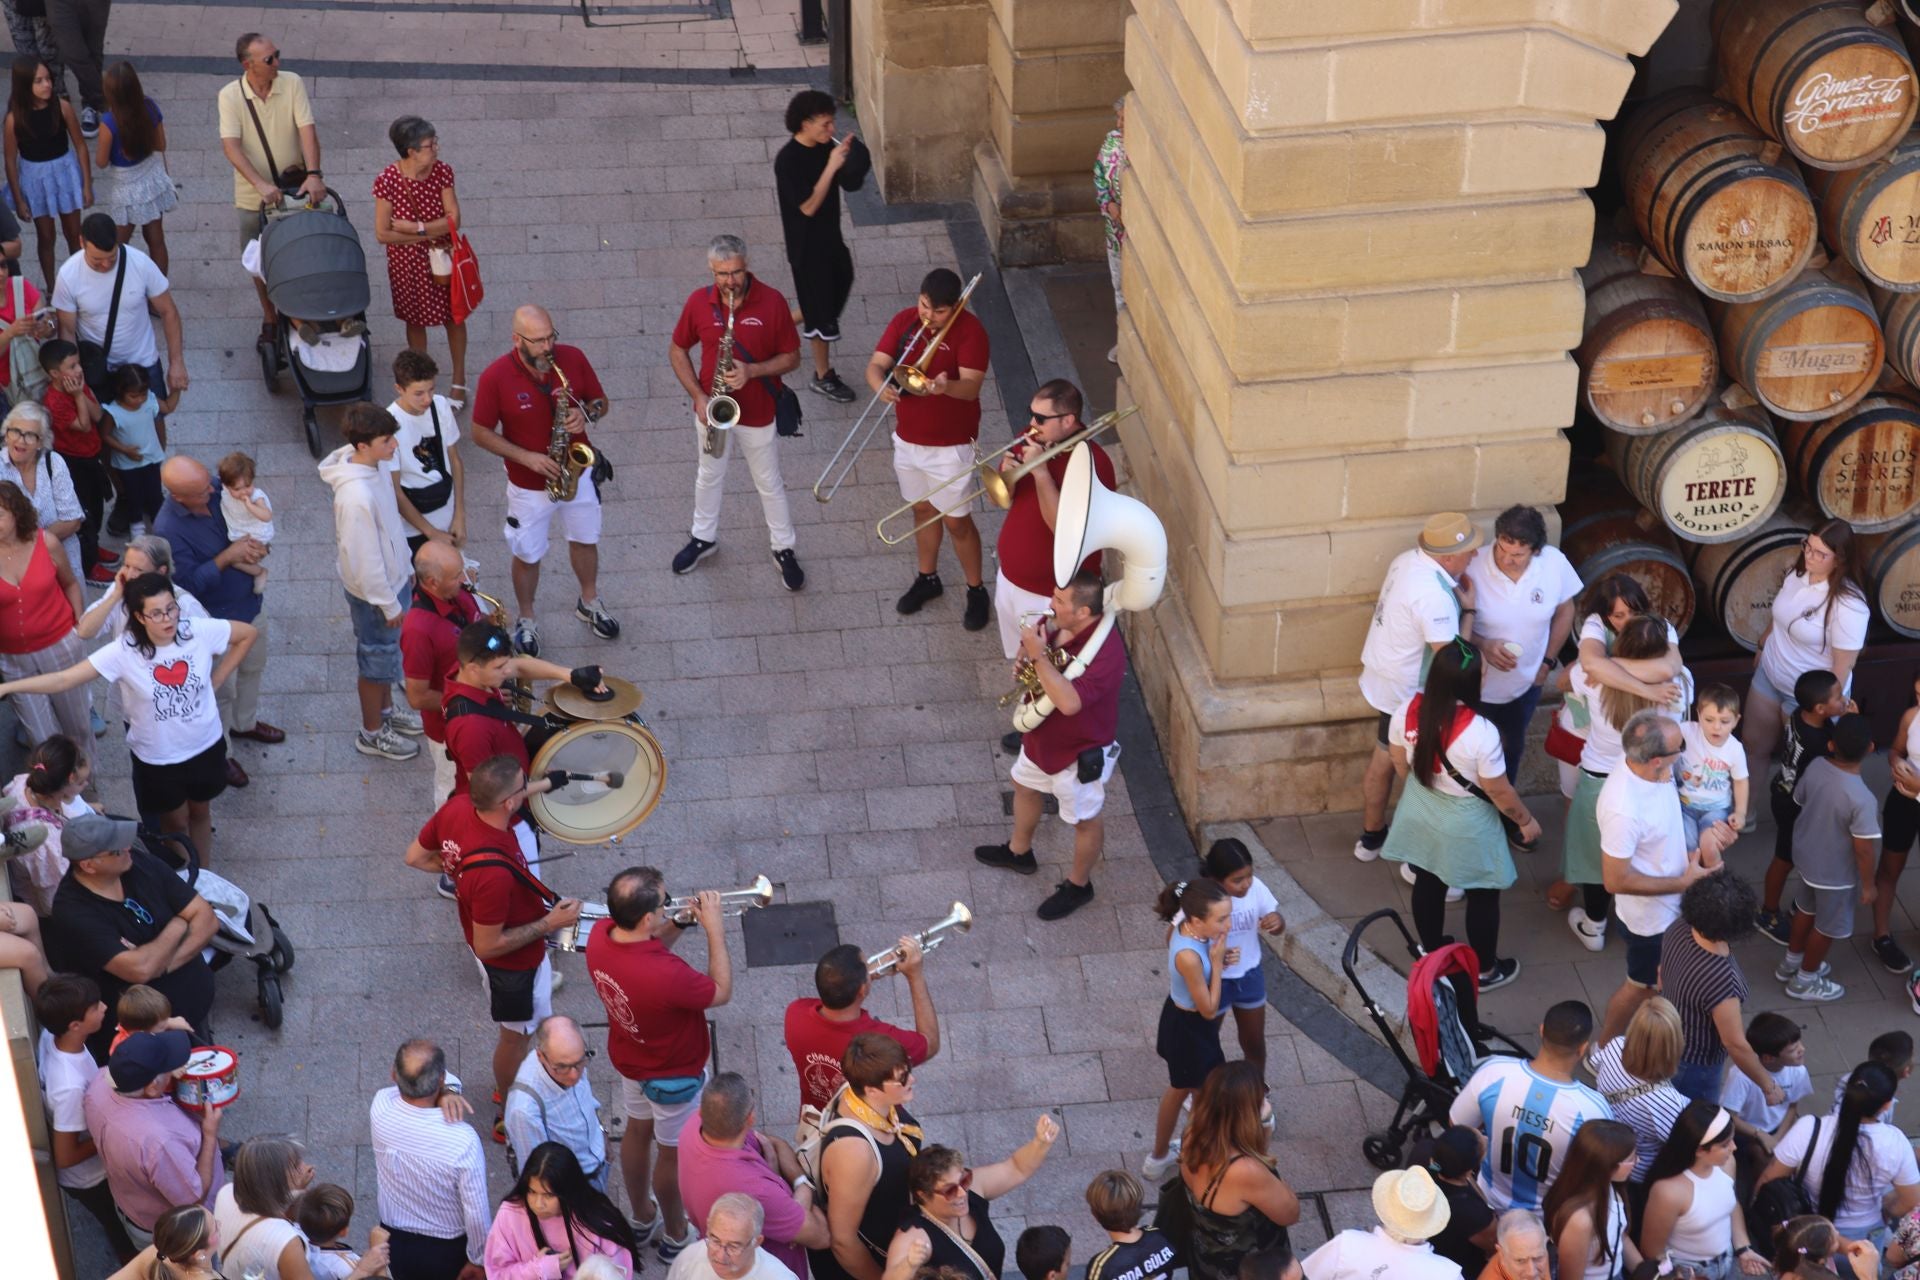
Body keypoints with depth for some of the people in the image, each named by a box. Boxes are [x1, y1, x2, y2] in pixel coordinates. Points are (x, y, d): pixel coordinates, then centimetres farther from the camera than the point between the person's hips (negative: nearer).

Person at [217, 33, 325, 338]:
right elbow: (231, 146, -23)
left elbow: (307, 130, -17)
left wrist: (313, 174, -32)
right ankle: (270, 319, 32)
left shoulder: (292, 84, -11)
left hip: (295, 186, 0)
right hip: (253, 195, 0)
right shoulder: (230, 95, -15)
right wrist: (261, 185, -36)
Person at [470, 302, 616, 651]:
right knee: (528, 555, 14)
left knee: (585, 540, 23)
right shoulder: (495, 377, -23)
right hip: (528, 484, -3)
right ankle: (525, 619, 38)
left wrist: (585, 413, -24)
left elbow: (600, 402, 0)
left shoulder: (573, 358, -15)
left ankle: (589, 603, 48)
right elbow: (481, 433, -13)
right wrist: (526, 457, -25)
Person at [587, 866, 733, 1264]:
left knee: (638, 1131, 30)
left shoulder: (600, 936, -23)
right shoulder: (666, 975, -44)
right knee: (674, 1154, 18)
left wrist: (680, 923, -14)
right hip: (674, 1075, -7)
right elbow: (721, 992, -24)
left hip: (629, 1059, 7)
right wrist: (715, 929, -21)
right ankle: (676, 1236, 42)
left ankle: (642, 1216, 53)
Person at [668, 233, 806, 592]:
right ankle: (704, 538, 44)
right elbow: (677, 350, 1)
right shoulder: (698, 302, -12)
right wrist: (698, 396, -10)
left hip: (759, 414, -2)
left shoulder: (772, 302, -19)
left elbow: (792, 357, -11)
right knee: (709, 477, 23)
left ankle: (783, 550, 31)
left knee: (769, 484, 14)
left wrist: (752, 371, -27)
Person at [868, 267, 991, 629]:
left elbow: (971, 386, -27)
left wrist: (945, 387, -50)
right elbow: (876, 365, -9)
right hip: (908, 439, 5)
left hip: (951, 446, -5)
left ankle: (976, 590, 23)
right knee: (923, 510, 22)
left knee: (956, 521, 5)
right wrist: (882, 385, -33)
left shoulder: (969, 329, -20)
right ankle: (927, 578, 41)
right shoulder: (904, 321, -5)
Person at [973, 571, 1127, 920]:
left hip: (1079, 752, -9)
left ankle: (1078, 885, 40)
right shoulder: (1056, 624, -15)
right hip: (1041, 735, 9)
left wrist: (1038, 657, -42)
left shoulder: (1106, 651, -38)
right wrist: (1026, 653, -20)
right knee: (1025, 785, 31)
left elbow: (1069, 702, -45)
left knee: (1084, 820, 17)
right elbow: (1027, 646, 5)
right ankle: (1019, 852, 58)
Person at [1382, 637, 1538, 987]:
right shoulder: (1480, 733, -34)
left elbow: (1401, 766, -1)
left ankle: (1432, 955, 48)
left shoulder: (1407, 711, -19)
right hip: (1465, 827, -5)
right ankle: (1485, 970, 38)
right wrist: (1526, 821, -1)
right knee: (1483, 895, 20)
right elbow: (1500, 793, -20)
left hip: (1419, 814, 5)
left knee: (1428, 884, 27)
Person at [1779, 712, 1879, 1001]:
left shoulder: (1815, 766, -18)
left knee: (1807, 909, 31)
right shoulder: (1861, 799, -36)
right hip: (1836, 872, -6)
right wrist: (1868, 884, -9)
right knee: (1827, 926, 19)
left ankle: (1792, 961, 51)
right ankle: (1805, 980, 38)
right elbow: (1863, 849, -26)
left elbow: (1799, 800, 2)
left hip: (1807, 856, 6)